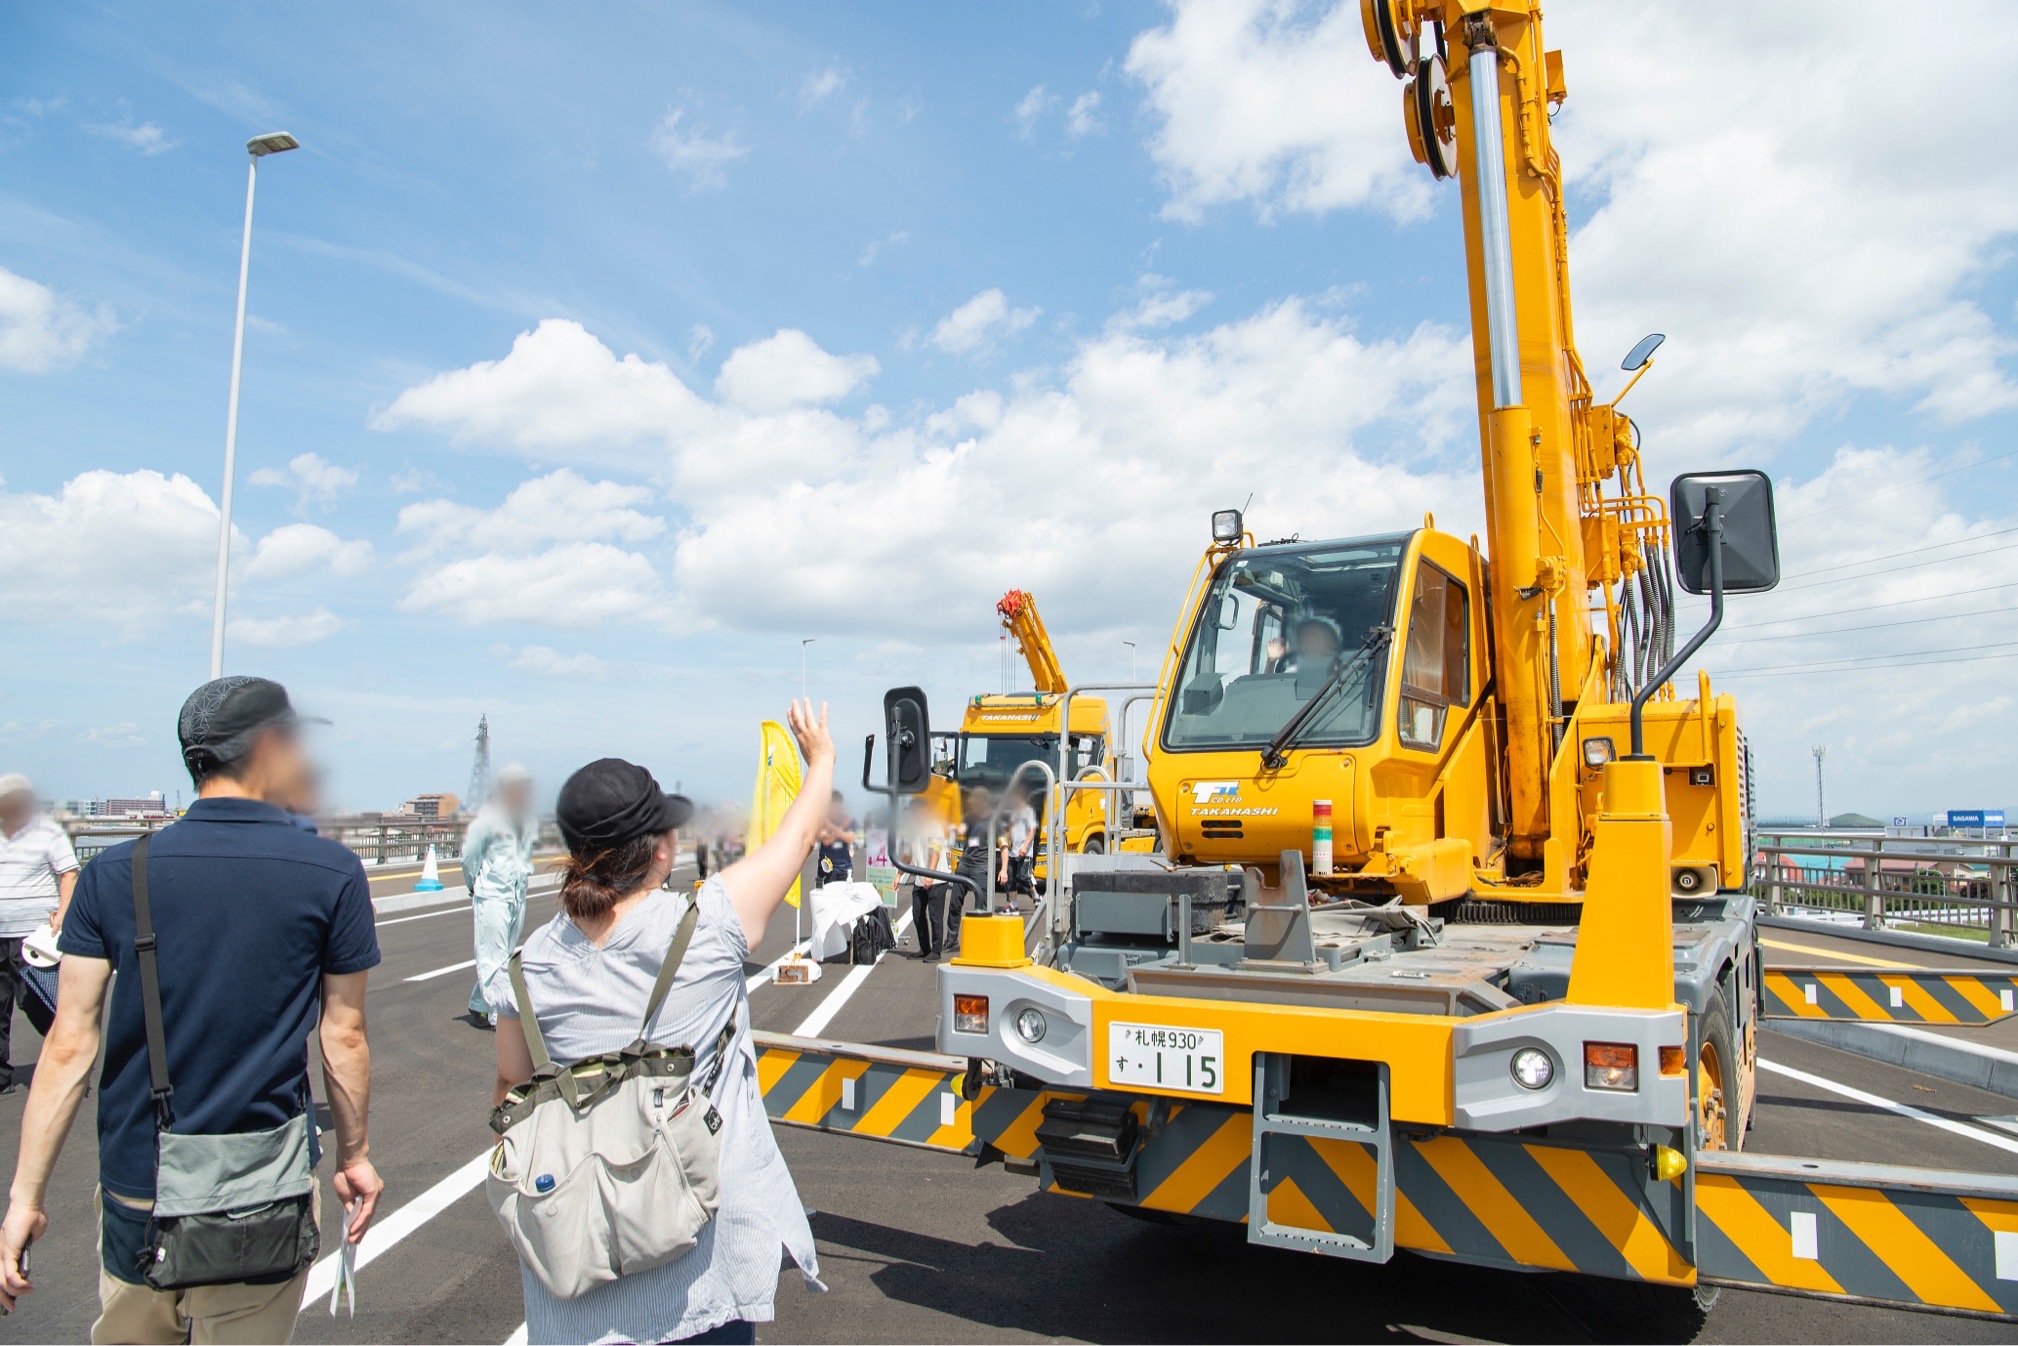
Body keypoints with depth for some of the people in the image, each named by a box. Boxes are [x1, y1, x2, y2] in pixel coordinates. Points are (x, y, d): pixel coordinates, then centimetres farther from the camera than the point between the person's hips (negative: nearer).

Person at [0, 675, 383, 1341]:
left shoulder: (114, 873, -4)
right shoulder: (333, 874, -10)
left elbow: (70, 1044, -4)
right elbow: (343, 1036, -5)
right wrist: (354, 1154, 8)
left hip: (135, 1192, 3)